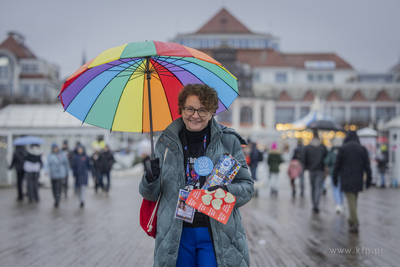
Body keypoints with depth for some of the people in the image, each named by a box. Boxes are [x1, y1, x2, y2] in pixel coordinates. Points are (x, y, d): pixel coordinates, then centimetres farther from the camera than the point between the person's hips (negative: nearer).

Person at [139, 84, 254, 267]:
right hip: (177, 233, 2)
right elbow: (151, 195, 7)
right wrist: (150, 180, -16)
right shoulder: (166, 143, 5)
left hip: (216, 233, -1)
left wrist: (227, 191, -20)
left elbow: (247, 187, 2)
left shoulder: (228, 141, 1)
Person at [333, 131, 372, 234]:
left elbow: (337, 165, -4)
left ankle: (355, 224, -13)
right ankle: (351, 220, 29)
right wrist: (368, 179, 7)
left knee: (351, 201, -5)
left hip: (347, 179, -3)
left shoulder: (342, 149, -4)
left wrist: (335, 178, 5)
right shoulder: (362, 149, 4)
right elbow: (367, 165, 2)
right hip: (358, 179, 4)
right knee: (354, 200, 19)